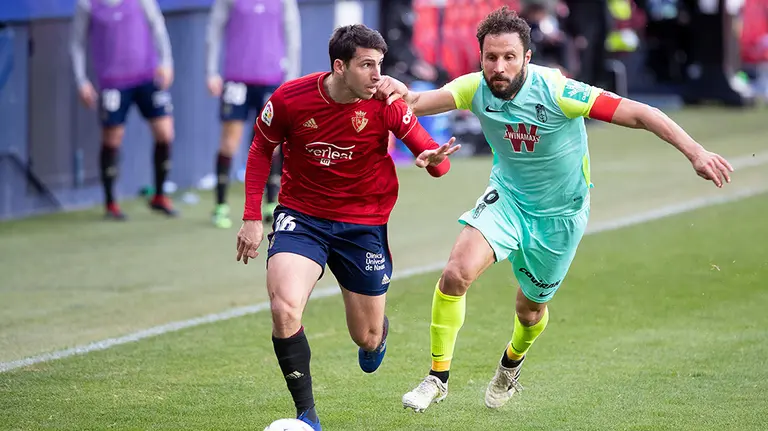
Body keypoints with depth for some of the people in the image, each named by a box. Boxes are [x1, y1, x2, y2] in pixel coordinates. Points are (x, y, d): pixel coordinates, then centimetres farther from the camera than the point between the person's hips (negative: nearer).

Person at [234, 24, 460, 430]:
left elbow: (433, 154, -10)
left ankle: (379, 332, 52)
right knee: (285, 311, -26)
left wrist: (434, 159, -36)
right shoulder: (290, 98, -14)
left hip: (364, 223, 1)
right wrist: (251, 217, -1)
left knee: (367, 338, 10)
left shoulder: (385, 104, -14)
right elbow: (261, 149, 4)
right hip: (301, 214, -1)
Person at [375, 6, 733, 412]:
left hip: (559, 215, -2)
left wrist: (696, 153, -37)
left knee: (530, 307, 15)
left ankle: (511, 362, 51)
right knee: (456, 273, -21)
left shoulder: (556, 91, -30)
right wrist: (400, 93, -56)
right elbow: (417, 103, -30)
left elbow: (639, 114, -29)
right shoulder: (477, 88, -18)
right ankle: (438, 377, -6)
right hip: (507, 197, 2)